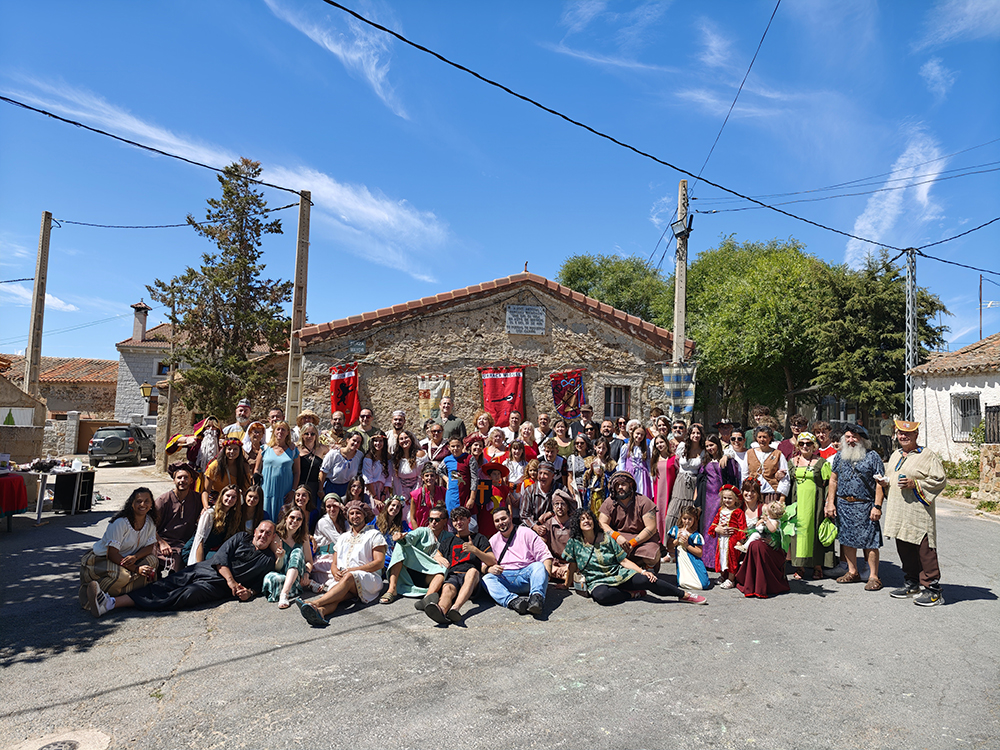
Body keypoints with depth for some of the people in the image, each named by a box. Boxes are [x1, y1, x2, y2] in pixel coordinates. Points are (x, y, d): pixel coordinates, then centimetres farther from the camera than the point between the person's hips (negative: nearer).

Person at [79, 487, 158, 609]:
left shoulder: (150, 522, -4)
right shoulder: (120, 523, -22)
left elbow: (150, 546, -1)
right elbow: (112, 553, -24)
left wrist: (135, 557, -25)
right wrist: (136, 569, -29)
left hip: (127, 559, 7)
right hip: (99, 560, -7)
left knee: (151, 560, -20)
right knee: (121, 576, -35)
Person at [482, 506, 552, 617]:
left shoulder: (526, 533, 8)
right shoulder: (493, 541, 19)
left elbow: (545, 556, 2)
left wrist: (545, 575, -16)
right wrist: (490, 569, -8)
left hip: (527, 573, -2)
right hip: (505, 578, 2)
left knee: (538, 566, -32)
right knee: (487, 579, -26)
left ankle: (537, 598, -57)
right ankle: (513, 601, -50)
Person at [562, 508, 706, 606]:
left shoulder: (607, 539, 2)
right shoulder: (574, 543, -2)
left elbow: (624, 561, 2)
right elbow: (572, 567, 6)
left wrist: (642, 571, -10)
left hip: (619, 574, 2)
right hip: (597, 581, -2)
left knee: (646, 580, -21)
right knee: (601, 595, -39)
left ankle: (684, 594, -3)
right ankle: (632, 593, -13)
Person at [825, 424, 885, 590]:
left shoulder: (872, 456, -2)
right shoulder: (839, 455, 10)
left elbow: (879, 483, -5)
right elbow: (833, 480, 13)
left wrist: (877, 506, -12)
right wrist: (830, 503, 6)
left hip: (864, 505, -4)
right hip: (842, 504, 5)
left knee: (869, 541, -3)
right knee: (847, 539, 10)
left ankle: (873, 576, 7)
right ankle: (852, 572, 23)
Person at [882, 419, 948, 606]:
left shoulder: (928, 455, -4)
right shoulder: (895, 455, 17)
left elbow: (940, 480, -9)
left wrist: (915, 484, -19)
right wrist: (886, 481, 9)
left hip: (919, 511, -7)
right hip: (898, 511, 7)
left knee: (925, 550, -6)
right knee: (904, 549, 12)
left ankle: (932, 589, 3)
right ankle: (912, 585, 25)